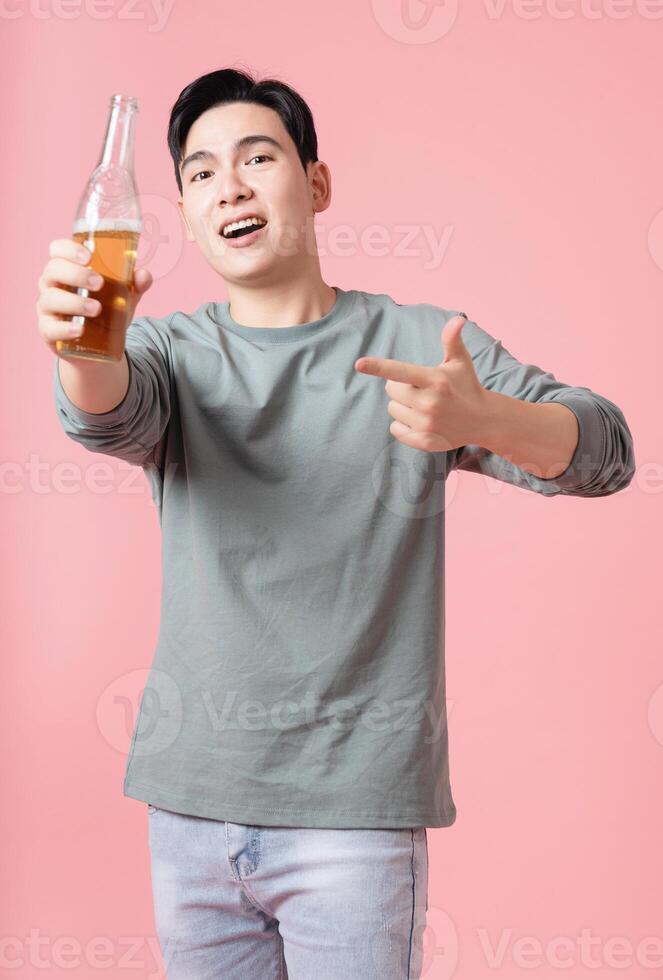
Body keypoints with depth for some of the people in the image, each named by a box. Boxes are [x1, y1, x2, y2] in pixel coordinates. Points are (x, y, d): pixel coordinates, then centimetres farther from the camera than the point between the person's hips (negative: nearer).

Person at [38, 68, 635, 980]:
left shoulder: (423, 346, 0)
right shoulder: (172, 349, 5)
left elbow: (605, 450, -7)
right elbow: (110, 415, -17)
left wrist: (482, 418, -29)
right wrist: (80, 347, -42)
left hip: (356, 804, -2)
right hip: (189, 802, 3)